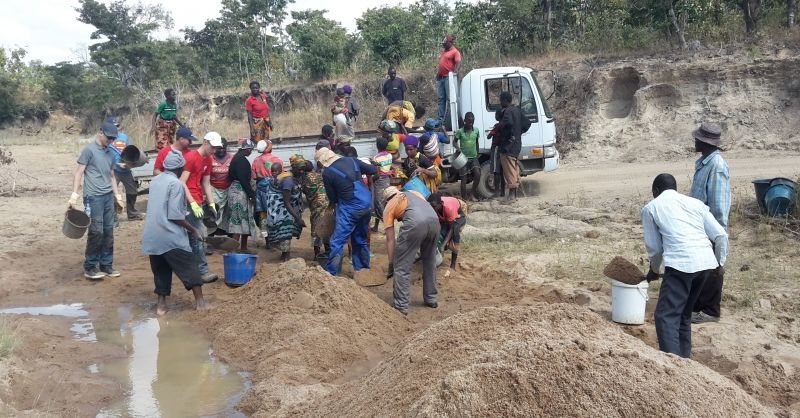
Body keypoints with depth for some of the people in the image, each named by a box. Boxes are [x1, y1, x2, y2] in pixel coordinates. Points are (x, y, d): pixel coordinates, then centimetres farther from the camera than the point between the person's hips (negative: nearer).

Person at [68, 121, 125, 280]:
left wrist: (118, 197, 21)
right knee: (96, 232, -7)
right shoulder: (89, 149, -6)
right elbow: (79, 173, -8)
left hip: (108, 197, 7)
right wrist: (74, 195, -15)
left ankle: (106, 265, 17)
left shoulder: (110, 153, 15)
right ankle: (89, 267, 3)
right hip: (93, 197, -7)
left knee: (108, 232, 8)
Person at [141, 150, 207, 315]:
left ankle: (161, 304, 15)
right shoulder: (175, 184, -12)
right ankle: (200, 301, 4)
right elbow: (175, 215, -17)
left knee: (160, 269, 15)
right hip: (170, 237, -7)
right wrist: (192, 230, -5)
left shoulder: (155, 181, 12)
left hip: (152, 236, 7)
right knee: (189, 268, 2)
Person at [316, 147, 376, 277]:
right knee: (361, 239, 20)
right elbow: (373, 170, 12)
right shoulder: (351, 160, 4)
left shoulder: (327, 173, -9)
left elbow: (332, 199, -2)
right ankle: (362, 269, 28)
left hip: (350, 208, -6)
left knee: (337, 242, 2)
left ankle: (330, 274, 4)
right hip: (367, 204, 6)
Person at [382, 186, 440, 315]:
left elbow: (390, 239, 20)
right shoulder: (413, 193, 37)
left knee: (402, 267, 8)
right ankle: (431, 299, 34)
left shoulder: (388, 208, 24)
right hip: (434, 220, 5)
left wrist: (391, 264, 25)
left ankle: (401, 305, 10)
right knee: (429, 262, 24)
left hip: (415, 223, -5)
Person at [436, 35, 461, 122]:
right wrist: (437, 73, 18)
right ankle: (440, 119, 10)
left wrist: (456, 71, -35)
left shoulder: (455, 52, -5)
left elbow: (458, 62, -19)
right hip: (440, 78, 9)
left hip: (448, 78, -9)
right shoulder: (443, 52, 21)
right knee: (441, 98, 8)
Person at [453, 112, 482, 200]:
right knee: (464, 178, -2)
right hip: (464, 157, -2)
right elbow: (454, 141, 2)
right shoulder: (460, 131, -7)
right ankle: (464, 197, 7)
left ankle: (473, 194, 1)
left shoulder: (476, 130, 3)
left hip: (474, 157, 2)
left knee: (477, 174, -16)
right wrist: (458, 149, -16)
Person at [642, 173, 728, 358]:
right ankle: (684, 357, 29)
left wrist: (654, 270, 30)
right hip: (707, 262, 6)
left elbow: (654, 247, 14)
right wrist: (720, 262, 27)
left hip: (681, 263, -6)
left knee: (666, 316, -4)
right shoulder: (695, 202, 23)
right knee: (684, 312, 22)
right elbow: (721, 235, 14)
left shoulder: (650, 207, 12)